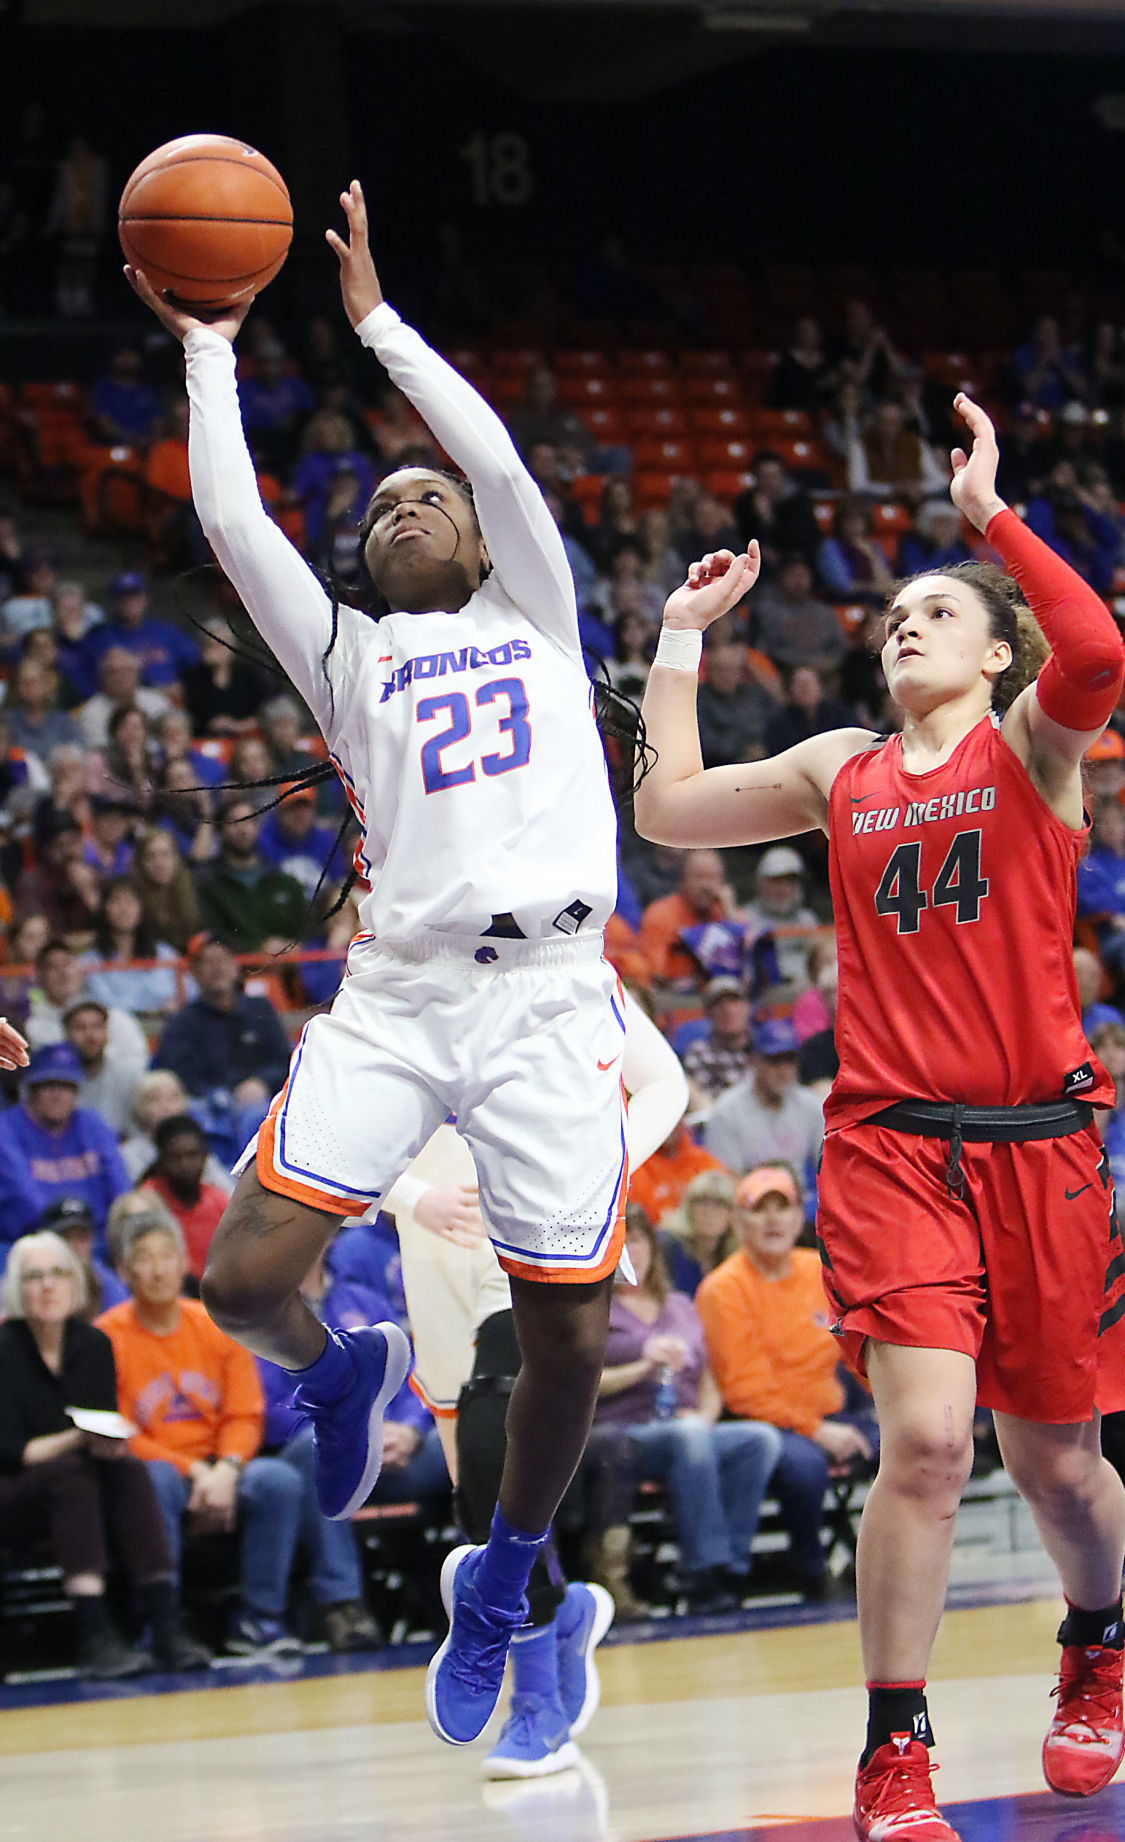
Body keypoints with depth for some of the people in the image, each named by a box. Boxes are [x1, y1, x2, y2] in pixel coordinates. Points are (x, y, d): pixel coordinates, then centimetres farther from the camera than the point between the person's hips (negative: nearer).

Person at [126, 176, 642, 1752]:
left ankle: (500, 1583, 21)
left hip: (549, 994, -1)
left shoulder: (539, 621, 19)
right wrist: (211, 350, 17)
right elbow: (231, 524, 10)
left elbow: (502, 458, 6)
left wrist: (374, 315, 12)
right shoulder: (351, 657, 20)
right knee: (242, 1279, -14)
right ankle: (344, 1377, 22)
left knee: (568, 1338, -4)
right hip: (396, 992, 1)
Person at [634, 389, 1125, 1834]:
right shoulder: (846, 769, 12)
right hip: (890, 1138, 1)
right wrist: (681, 639, 18)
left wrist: (991, 513, -20)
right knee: (924, 1438, -16)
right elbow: (667, 808, 17)